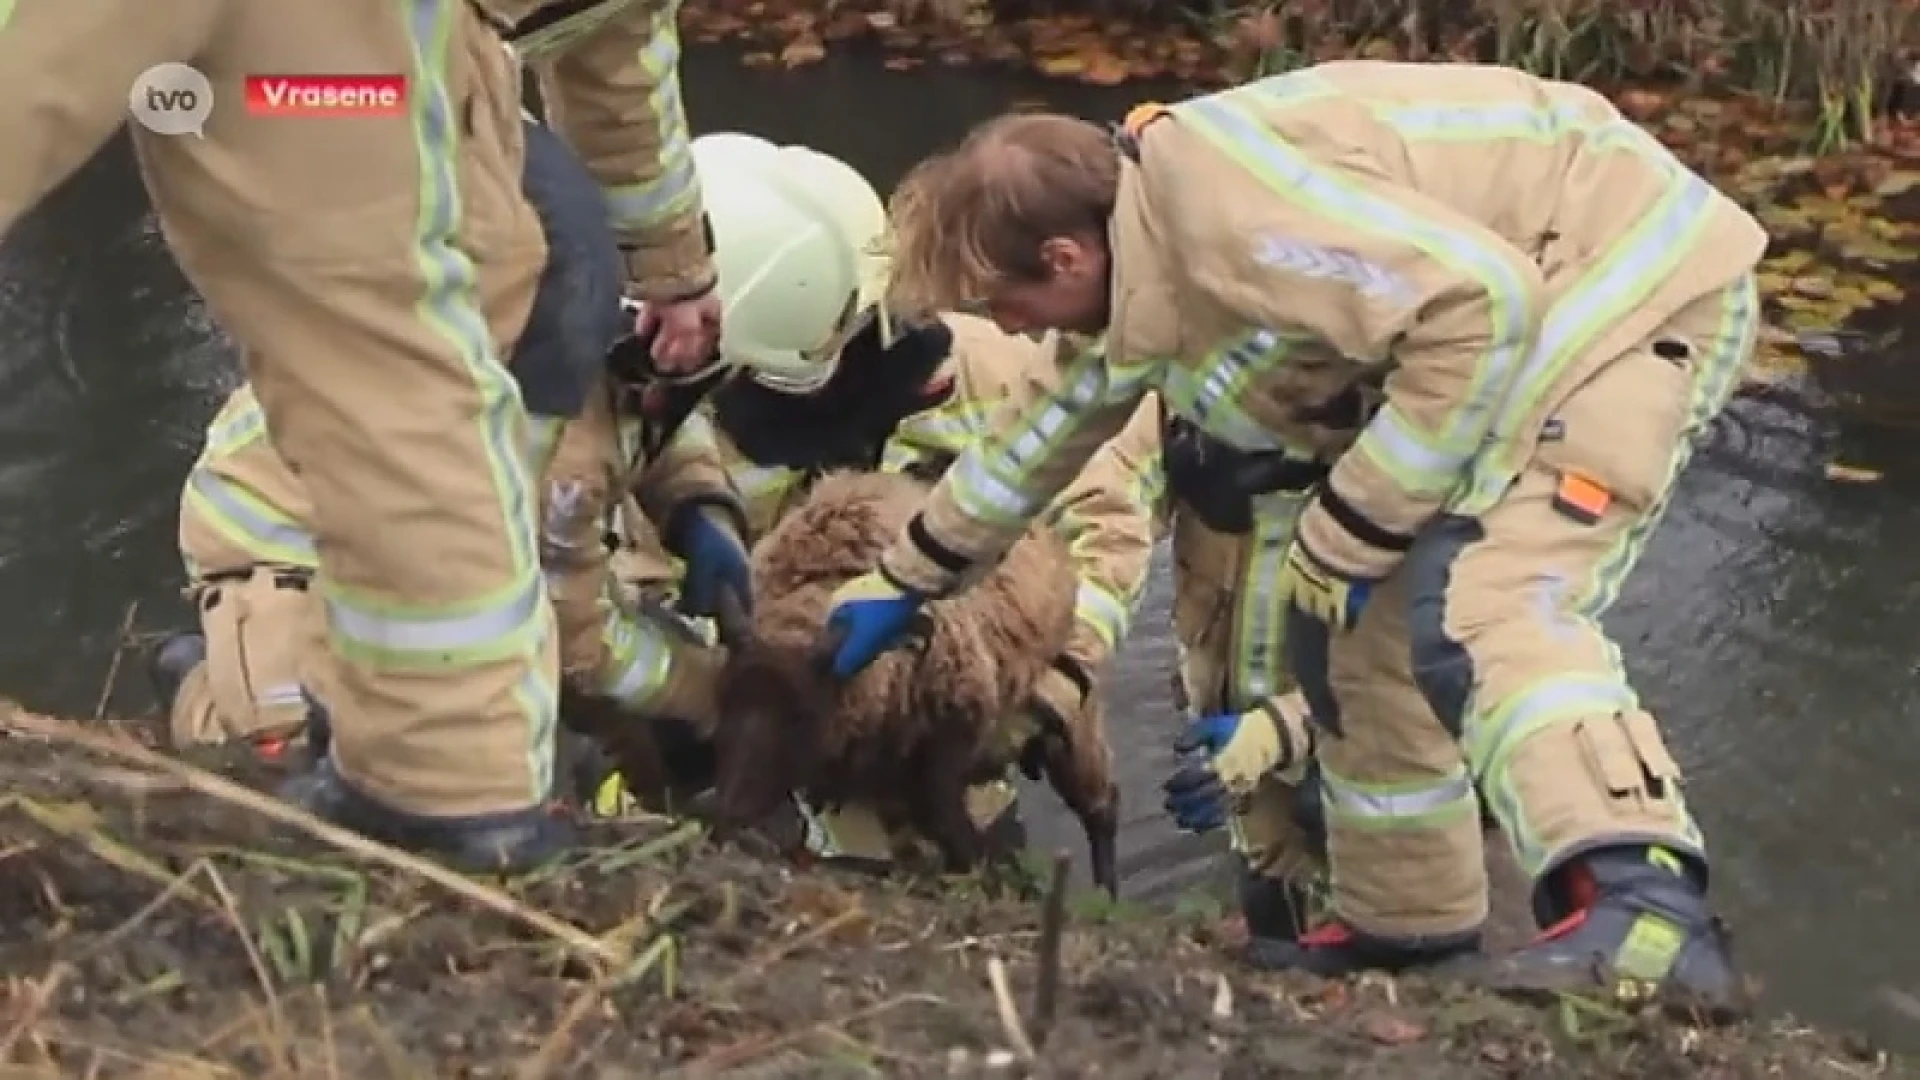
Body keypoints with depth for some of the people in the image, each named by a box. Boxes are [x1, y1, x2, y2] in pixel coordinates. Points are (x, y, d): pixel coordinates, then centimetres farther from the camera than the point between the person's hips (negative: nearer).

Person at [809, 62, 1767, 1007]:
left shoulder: (1227, 208, -27)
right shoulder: (1149, 246, 5)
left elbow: (1482, 306, -31)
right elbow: (1061, 420, 23)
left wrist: (1345, 536, -23)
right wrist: (905, 579, 33)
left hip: (1638, 284, -10)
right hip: (1531, 301, 10)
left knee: (1480, 611, -27)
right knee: (1356, 622, 11)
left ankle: (1644, 913, -40)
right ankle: (1406, 921, 22)